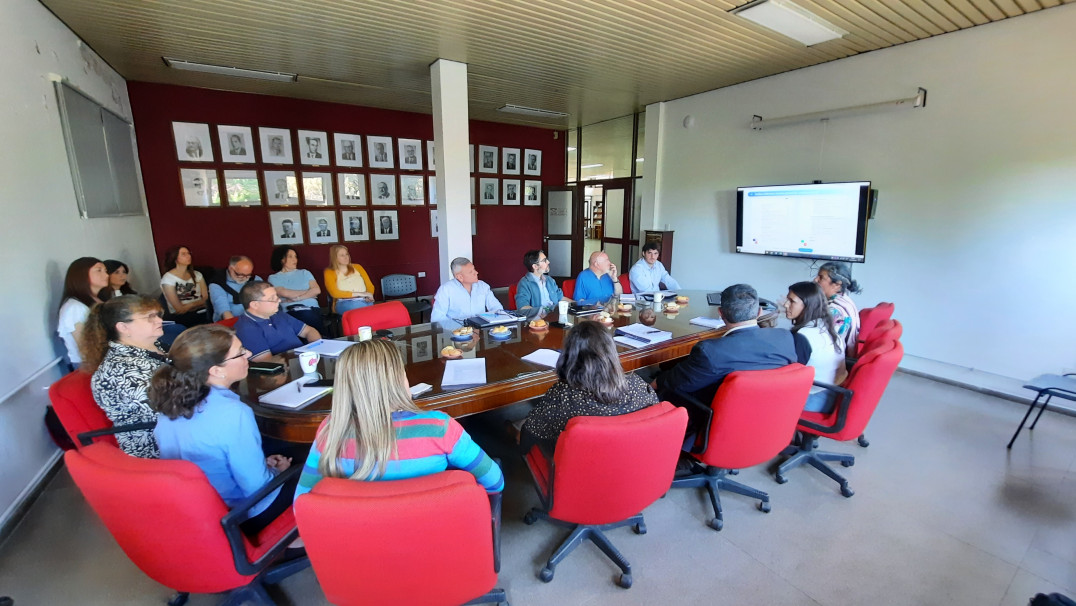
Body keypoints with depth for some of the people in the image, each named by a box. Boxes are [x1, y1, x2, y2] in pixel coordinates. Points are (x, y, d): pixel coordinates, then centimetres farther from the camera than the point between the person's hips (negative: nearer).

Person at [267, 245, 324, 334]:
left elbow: (317, 290, 5)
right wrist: (309, 291, 4)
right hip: (291, 311, -1)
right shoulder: (273, 278, 15)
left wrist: (296, 298, -5)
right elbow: (284, 293, -4)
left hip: (312, 307, 2)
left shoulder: (304, 273, 21)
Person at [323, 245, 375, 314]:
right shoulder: (329, 272, 11)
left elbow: (370, 285, 18)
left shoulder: (357, 267, 22)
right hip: (344, 303, -3)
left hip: (364, 300, 3)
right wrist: (359, 294, -11)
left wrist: (369, 295, -6)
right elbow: (335, 293, -3)